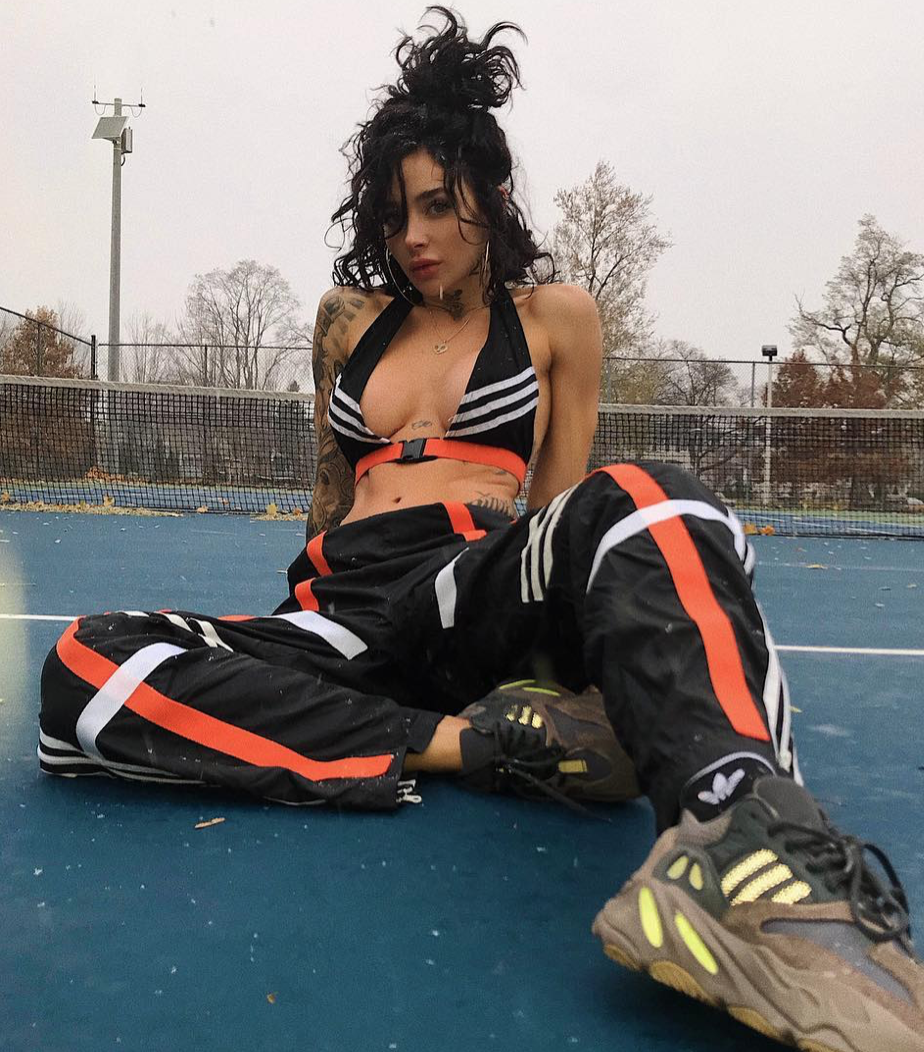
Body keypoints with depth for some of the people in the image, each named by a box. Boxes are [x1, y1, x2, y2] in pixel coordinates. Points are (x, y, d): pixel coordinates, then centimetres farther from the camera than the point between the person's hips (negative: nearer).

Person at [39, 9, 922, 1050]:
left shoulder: (554, 315, 15)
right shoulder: (350, 319, 21)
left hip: (484, 588, -3)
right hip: (348, 608, 3)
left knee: (642, 500, -36)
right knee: (86, 663, -24)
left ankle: (736, 825, -63)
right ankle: (465, 741, -28)